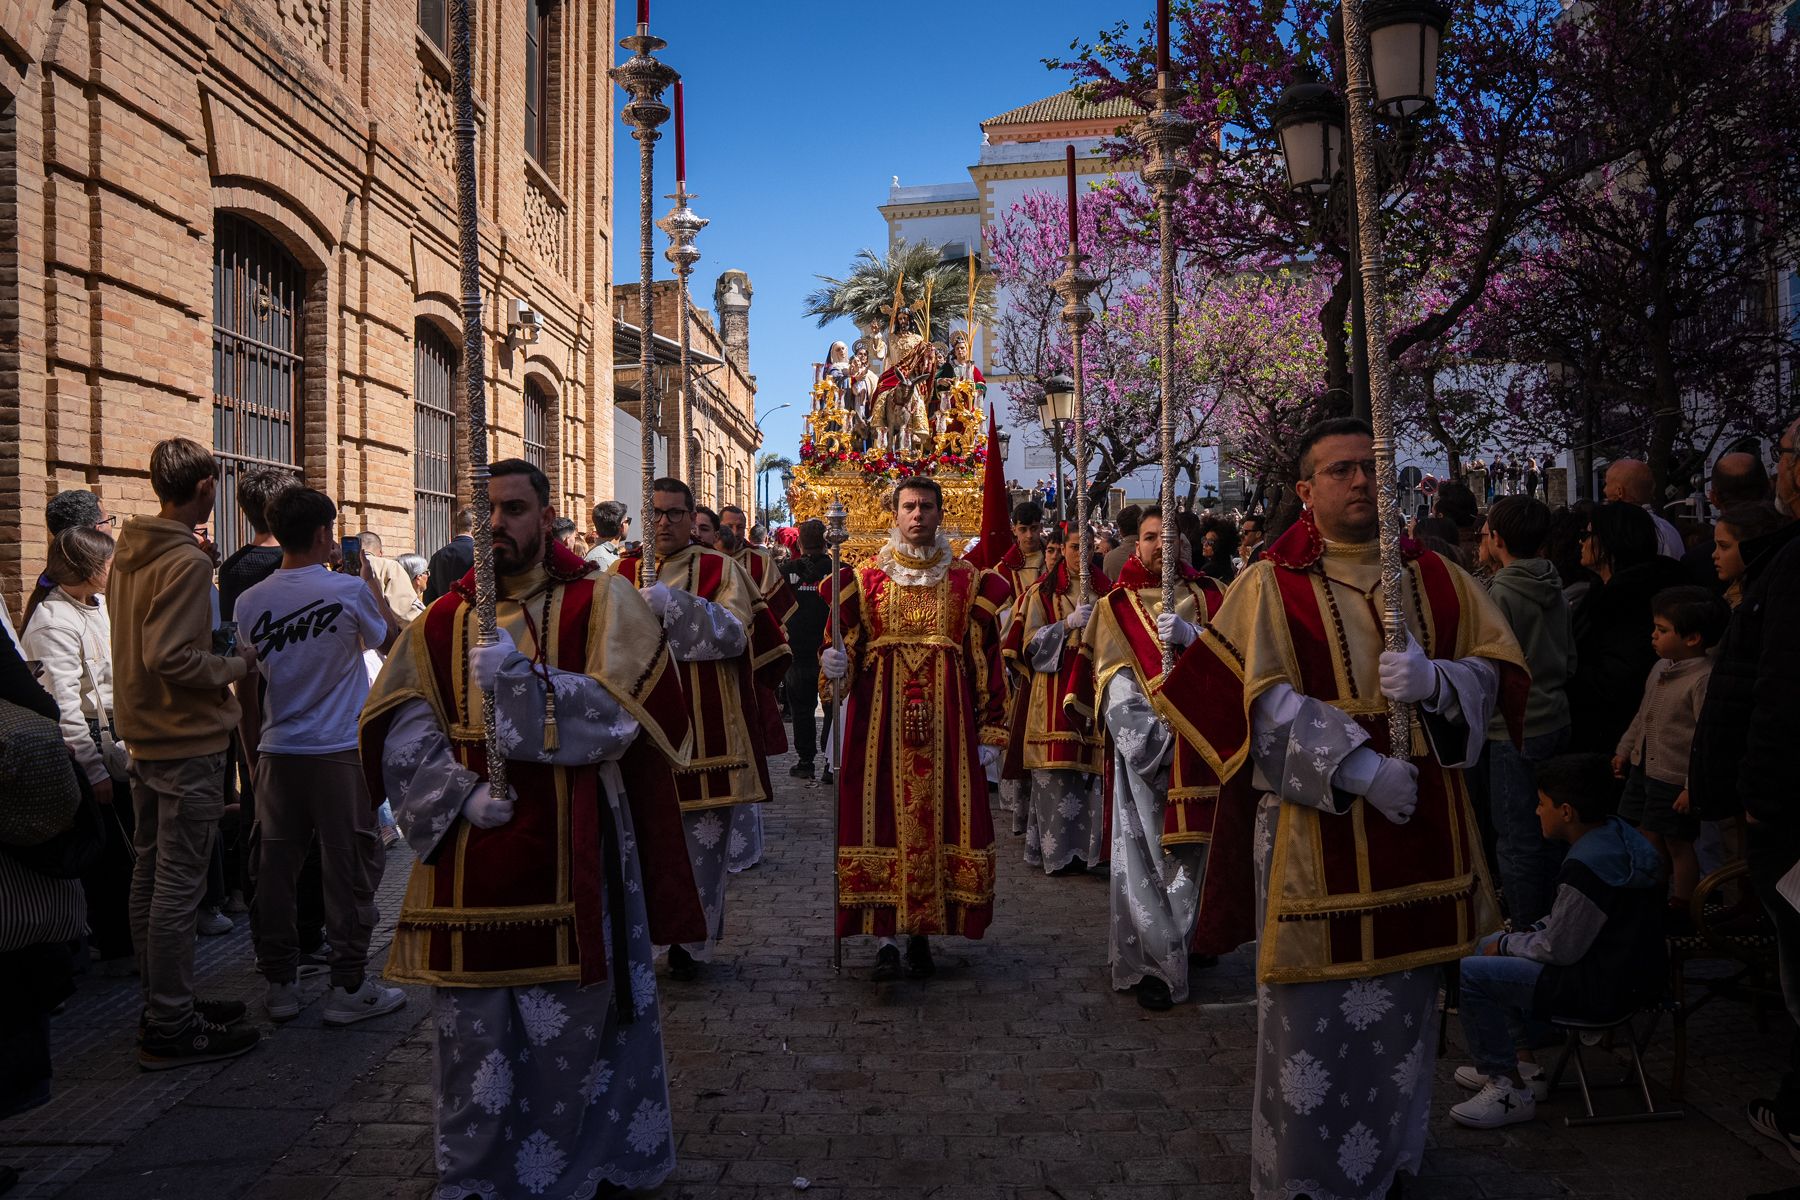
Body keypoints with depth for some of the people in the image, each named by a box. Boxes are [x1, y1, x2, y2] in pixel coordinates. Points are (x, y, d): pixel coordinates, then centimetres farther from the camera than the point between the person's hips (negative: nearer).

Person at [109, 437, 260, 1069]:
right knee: (178, 883, -4)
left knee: (150, 873, 15)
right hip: (188, 742, -10)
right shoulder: (187, 562, -18)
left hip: (145, 738, 10)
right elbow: (170, 658, -25)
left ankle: (163, 1004, 27)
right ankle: (172, 1028, 3)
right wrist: (236, 664, -12)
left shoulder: (128, 555, 10)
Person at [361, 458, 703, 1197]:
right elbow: (399, 732, 2)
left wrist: (521, 678, -21)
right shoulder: (441, 624, 8)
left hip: (573, 861, -2)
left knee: (577, 1024, 7)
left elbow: (621, 713, -12)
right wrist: (460, 794, -14)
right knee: (474, 1027, 10)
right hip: (472, 870, 3)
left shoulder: (599, 604, 0)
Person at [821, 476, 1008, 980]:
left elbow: (986, 659, 5)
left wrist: (990, 730, 1)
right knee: (881, 818, -4)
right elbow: (844, 644, 6)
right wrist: (833, 660, -18)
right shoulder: (865, 577, 7)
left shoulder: (969, 581, 7)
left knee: (939, 819, 2)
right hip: (880, 716, 0)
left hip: (945, 721, 1)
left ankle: (922, 934, 15)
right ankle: (884, 937, 3)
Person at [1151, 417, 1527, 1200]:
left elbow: (1497, 669, 6)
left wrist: (1435, 679, -16)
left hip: (1422, 822, 4)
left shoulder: (1435, 577, 9)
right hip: (1319, 827, -4)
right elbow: (1259, 701, -13)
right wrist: (1358, 766, -21)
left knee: (1404, 1005, 14)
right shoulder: (1271, 585, -3)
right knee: (1317, 1012, 2)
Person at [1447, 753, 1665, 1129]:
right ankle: (1512, 1062, 23)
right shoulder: (1618, 832, 3)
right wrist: (1531, 932, 7)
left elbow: (1560, 950, -20)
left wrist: (1508, 944, -3)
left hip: (1604, 990, -11)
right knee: (1488, 945, 20)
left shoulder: (1586, 865, -28)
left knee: (1467, 974, -12)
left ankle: (1511, 1090, -1)